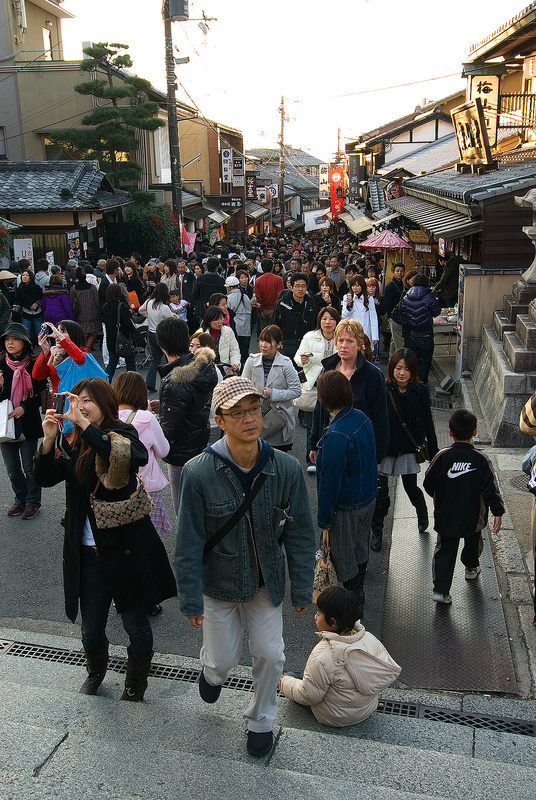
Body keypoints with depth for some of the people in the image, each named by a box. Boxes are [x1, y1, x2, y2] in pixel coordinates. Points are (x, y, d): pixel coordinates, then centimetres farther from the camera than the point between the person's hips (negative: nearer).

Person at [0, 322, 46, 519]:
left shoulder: (34, 366, -6)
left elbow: (40, 395, -4)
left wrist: (24, 407, -18)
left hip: (28, 424, -3)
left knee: (30, 467, 6)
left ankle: (33, 501, 23)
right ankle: (20, 499, 32)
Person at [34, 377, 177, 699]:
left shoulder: (121, 433, -11)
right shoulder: (75, 445, 7)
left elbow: (135, 457, -34)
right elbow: (44, 478, -1)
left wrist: (84, 424, -33)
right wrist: (49, 439, -16)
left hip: (126, 549, -5)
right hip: (88, 553, 5)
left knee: (135, 623, 12)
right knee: (91, 628, 16)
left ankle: (136, 684, 38)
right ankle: (96, 672, 48)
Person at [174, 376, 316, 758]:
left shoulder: (286, 468, -17)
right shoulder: (199, 473, -24)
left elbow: (300, 534, -6)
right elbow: (189, 543, -14)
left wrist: (302, 590, -1)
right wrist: (191, 598, -9)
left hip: (266, 583, 2)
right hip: (218, 583, -1)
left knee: (270, 654, 7)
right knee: (224, 659, 12)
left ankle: (261, 720, 38)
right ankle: (212, 671, 52)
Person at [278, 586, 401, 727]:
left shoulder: (322, 656, -34)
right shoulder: (370, 639, -16)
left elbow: (309, 696, -23)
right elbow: (392, 670, -3)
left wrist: (284, 682, -5)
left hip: (335, 718, -6)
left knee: (290, 676, 9)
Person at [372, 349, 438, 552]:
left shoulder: (421, 391, -5)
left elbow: (428, 423, 2)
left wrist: (433, 451, 5)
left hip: (409, 450, 1)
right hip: (385, 449, -1)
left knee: (411, 488, 15)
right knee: (379, 491, 0)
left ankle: (422, 515, 48)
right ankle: (377, 532, 20)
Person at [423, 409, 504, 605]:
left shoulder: (442, 456, -15)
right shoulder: (481, 459, -15)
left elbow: (428, 484, -6)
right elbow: (490, 488, -13)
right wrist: (498, 512, -3)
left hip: (445, 517, -1)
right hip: (473, 518, 1)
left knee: (445, 550, 8)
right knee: (472, 543, 28)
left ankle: (440, 590, 0)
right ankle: (471, 568, 53)